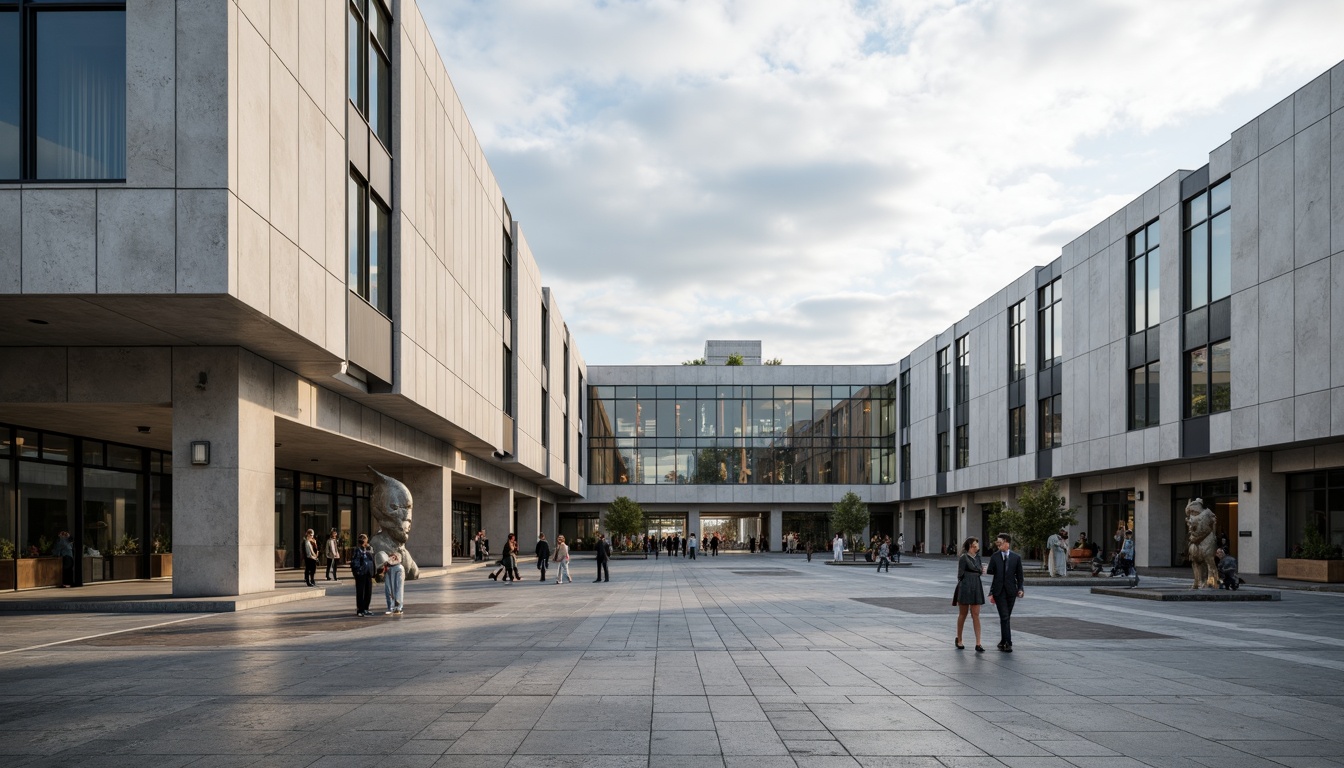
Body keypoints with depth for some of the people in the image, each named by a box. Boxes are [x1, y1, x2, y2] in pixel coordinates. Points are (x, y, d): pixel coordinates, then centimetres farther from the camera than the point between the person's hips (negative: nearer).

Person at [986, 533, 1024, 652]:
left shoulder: (1016, 557, 3)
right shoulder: (995, 557, 1)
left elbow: (1019, 575, 7)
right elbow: (990, 574, 0)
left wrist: (1020, 589, -7)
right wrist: (991, 593, -4)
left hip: (1011, 591, 1)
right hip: (999, 592, -1)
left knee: (1007, 617, 7)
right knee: (1004, 617, -10)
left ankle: (1003, 642, 18)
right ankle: (1007, 643, -9)